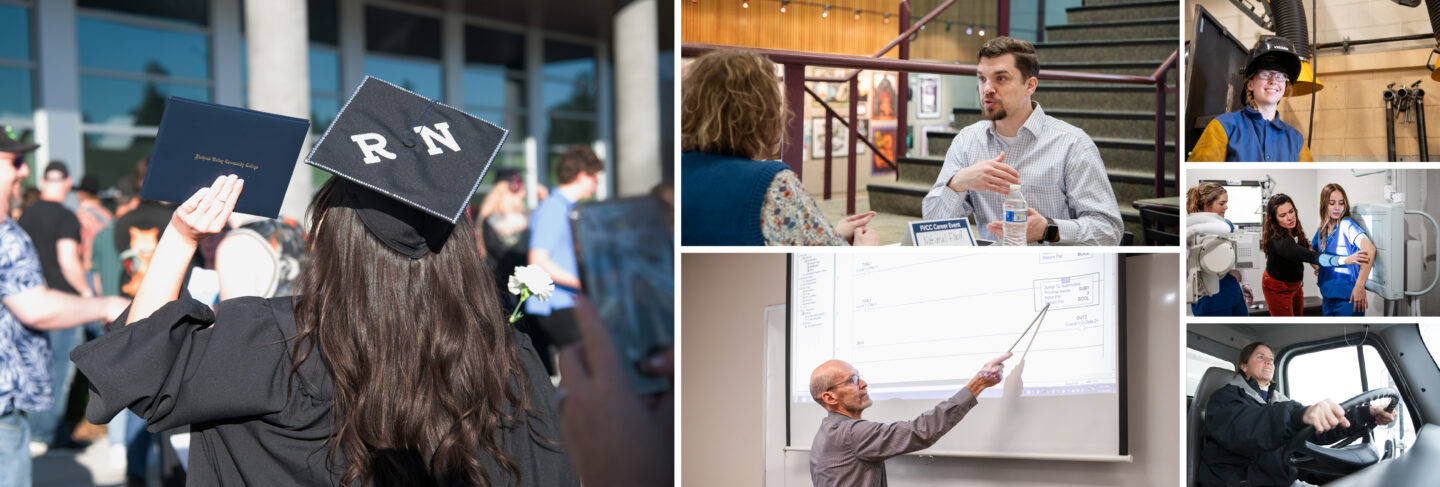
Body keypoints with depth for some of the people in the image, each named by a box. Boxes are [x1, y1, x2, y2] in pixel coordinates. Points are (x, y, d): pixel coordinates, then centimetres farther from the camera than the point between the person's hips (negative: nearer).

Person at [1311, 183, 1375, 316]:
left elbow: (1369, 249, -28)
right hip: (1328, 297, 7)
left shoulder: (1346, 225, -13)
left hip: (1347, 299, -7)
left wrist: (1360, 286, -35)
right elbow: (1311, 248, 28)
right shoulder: (1322, 230, 8)